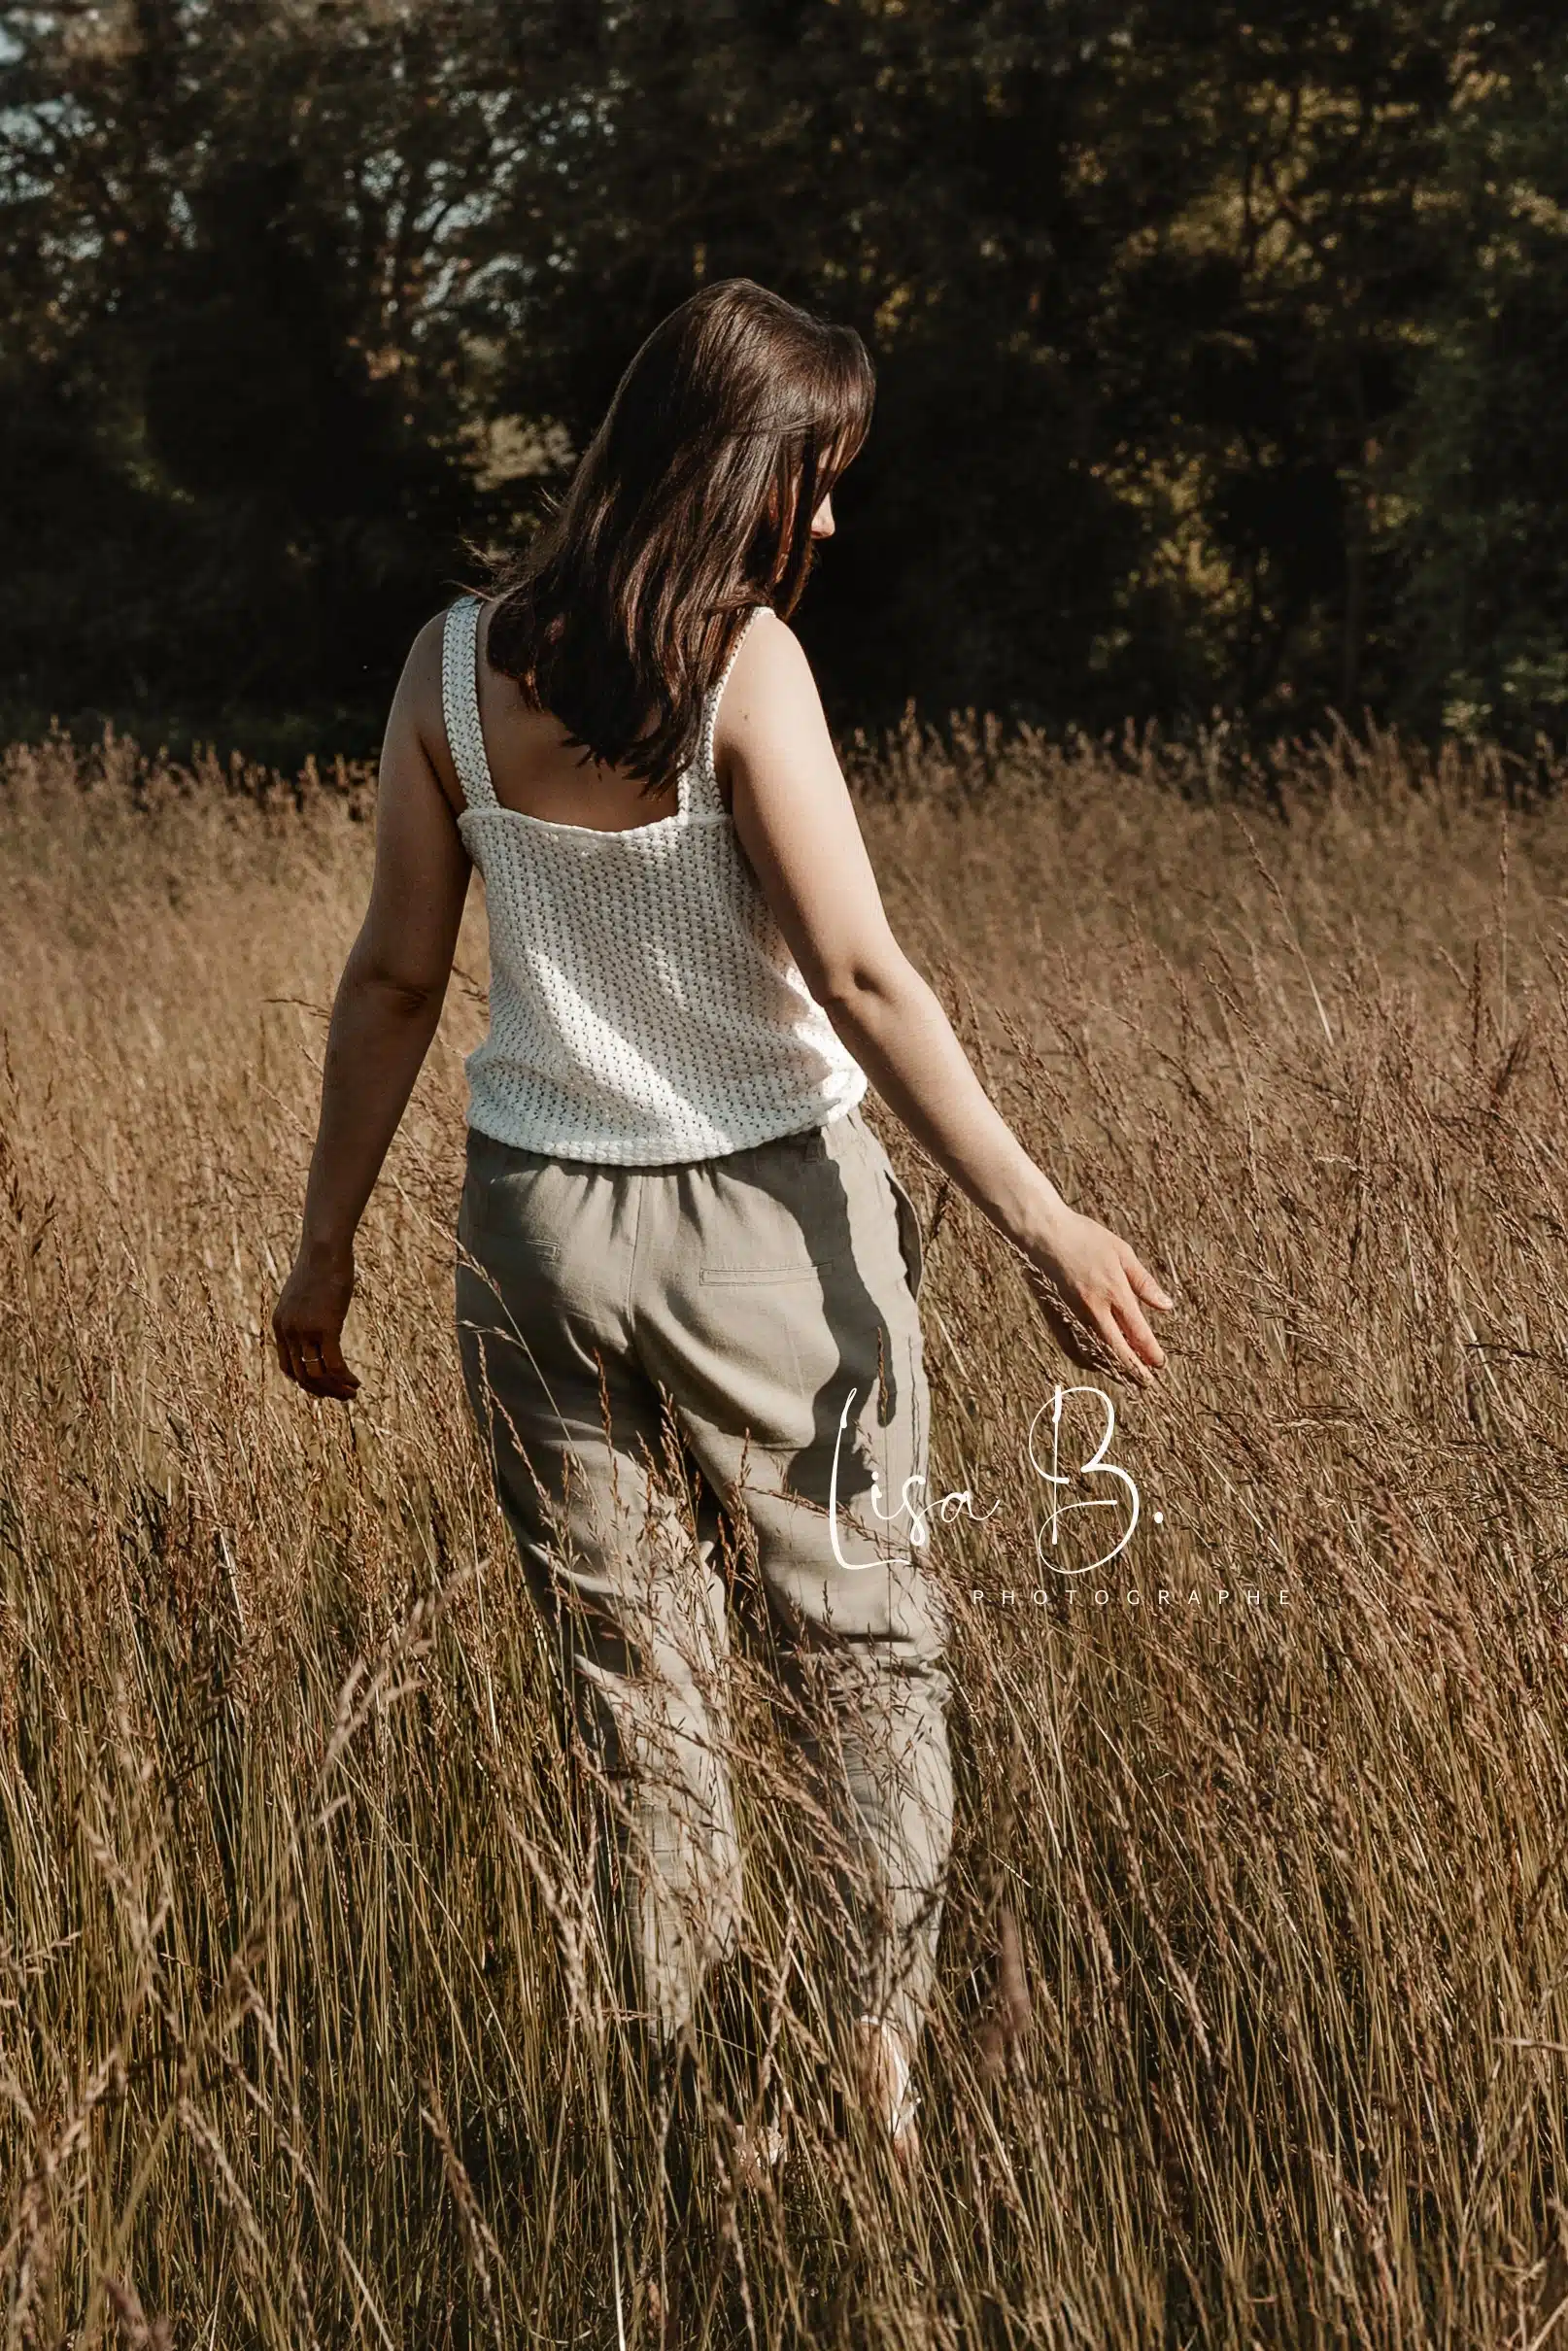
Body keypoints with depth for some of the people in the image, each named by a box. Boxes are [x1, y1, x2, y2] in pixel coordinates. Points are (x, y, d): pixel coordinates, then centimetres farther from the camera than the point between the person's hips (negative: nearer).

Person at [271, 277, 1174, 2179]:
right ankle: (885, 2058, 14)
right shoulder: (742, 661, -14)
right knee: (863, 1647, 12)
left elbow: (394, 980, 2)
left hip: (540, 1220, 4)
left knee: (631, 1696, 13)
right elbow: (857, 979, -18)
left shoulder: (452, 664, -2)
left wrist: (325, 1241, 11)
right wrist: (1041, 1224, -15)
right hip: (768, 1216, -4)